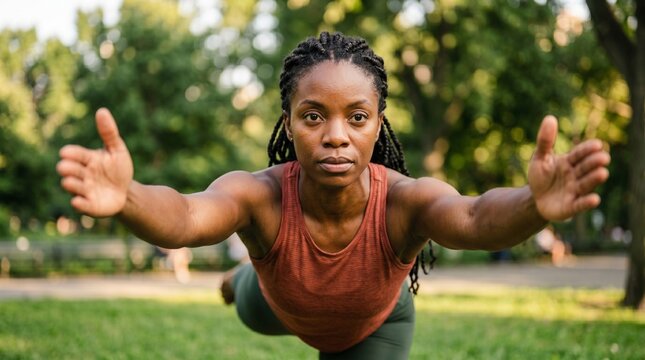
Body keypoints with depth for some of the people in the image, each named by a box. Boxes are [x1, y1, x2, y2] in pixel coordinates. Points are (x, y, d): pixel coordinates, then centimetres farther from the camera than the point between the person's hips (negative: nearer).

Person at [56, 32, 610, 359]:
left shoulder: (403, 201, -46)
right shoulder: (262, 197, -45)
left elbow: (476, 219, -70)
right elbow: (185, 217, -68)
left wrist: (534, 207, -94)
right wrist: (125, 199, -92)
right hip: (284, 306, 2)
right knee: (252, 309, 35)